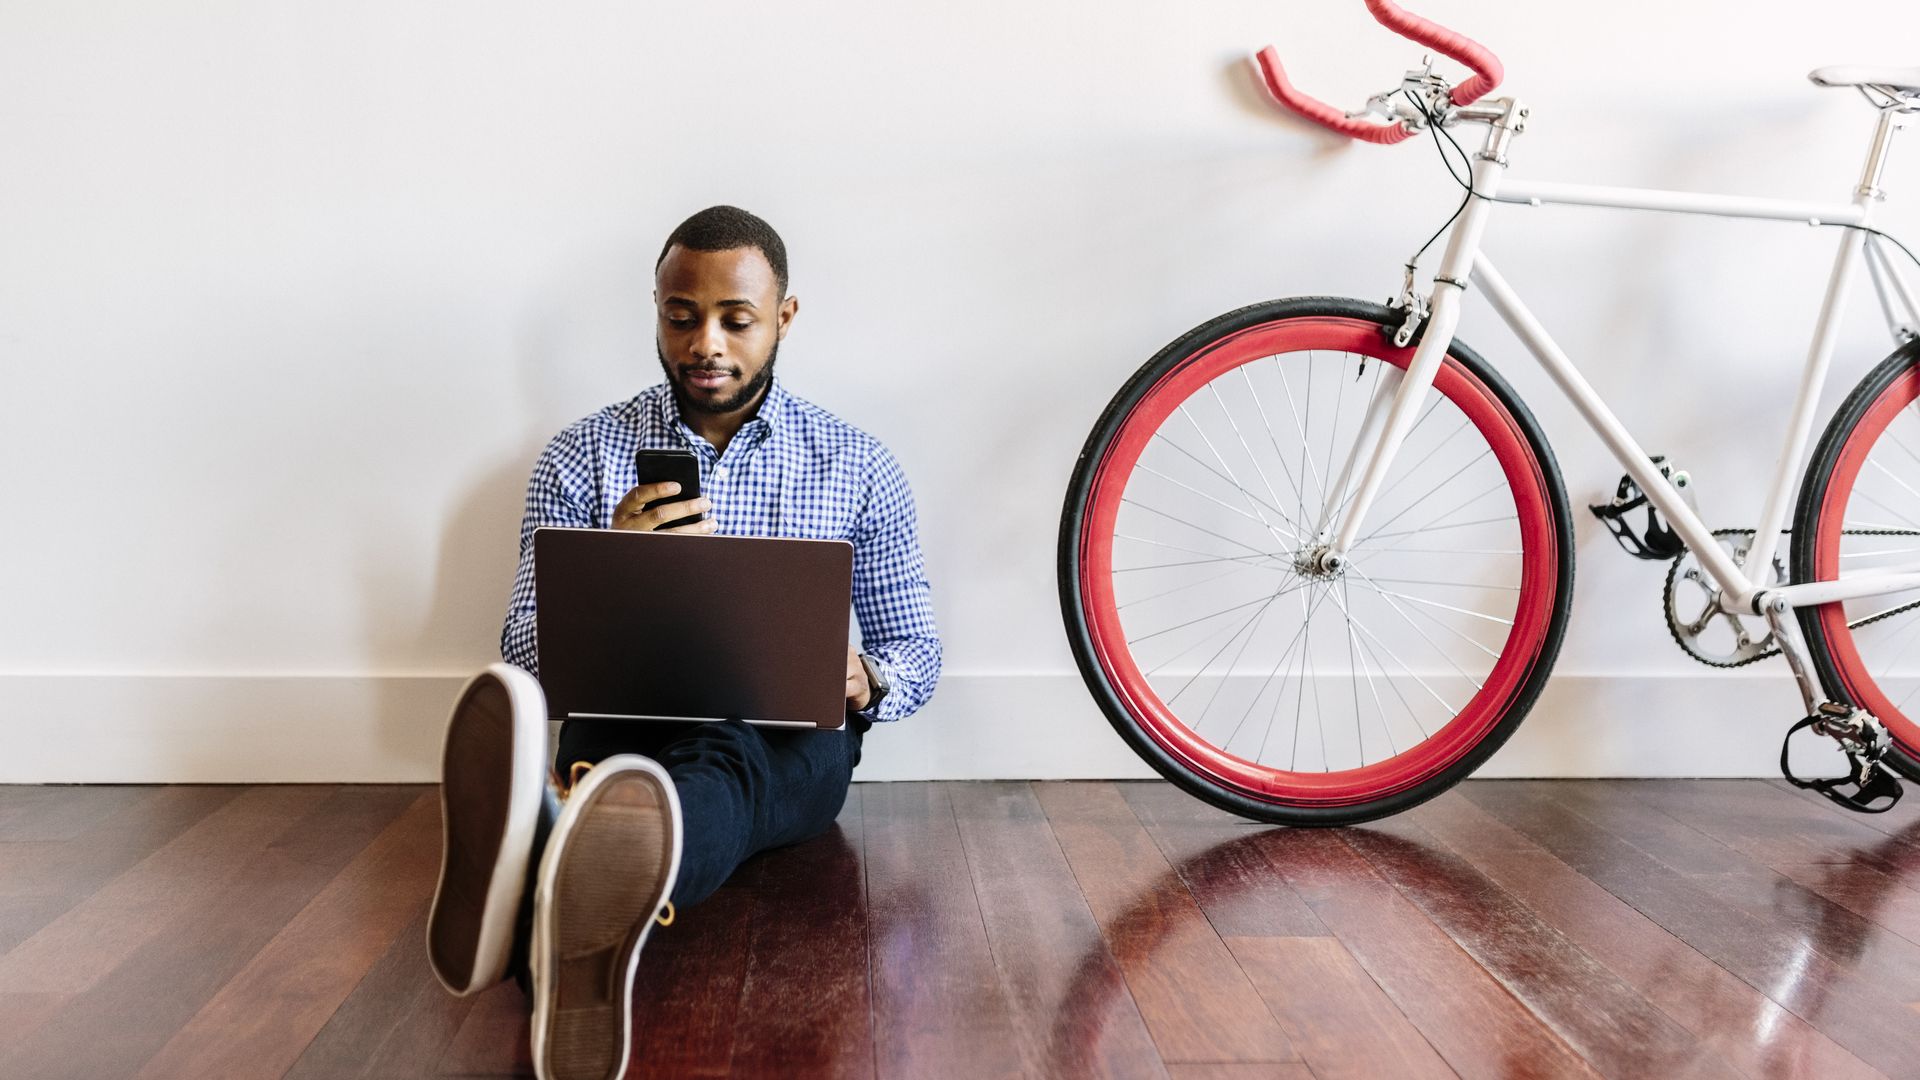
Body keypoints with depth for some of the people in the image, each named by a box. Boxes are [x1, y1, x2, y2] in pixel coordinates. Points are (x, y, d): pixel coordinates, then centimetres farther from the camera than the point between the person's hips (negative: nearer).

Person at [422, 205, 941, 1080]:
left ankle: (544, 920, -71)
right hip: (622, 727, 1)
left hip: (785, 748, -1)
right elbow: (525, 660, 5)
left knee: (722, 754, -39)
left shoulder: (858, 466, 9)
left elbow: (916, 654, 12)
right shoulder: (581, 457, 8)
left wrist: (861, 678, -15)